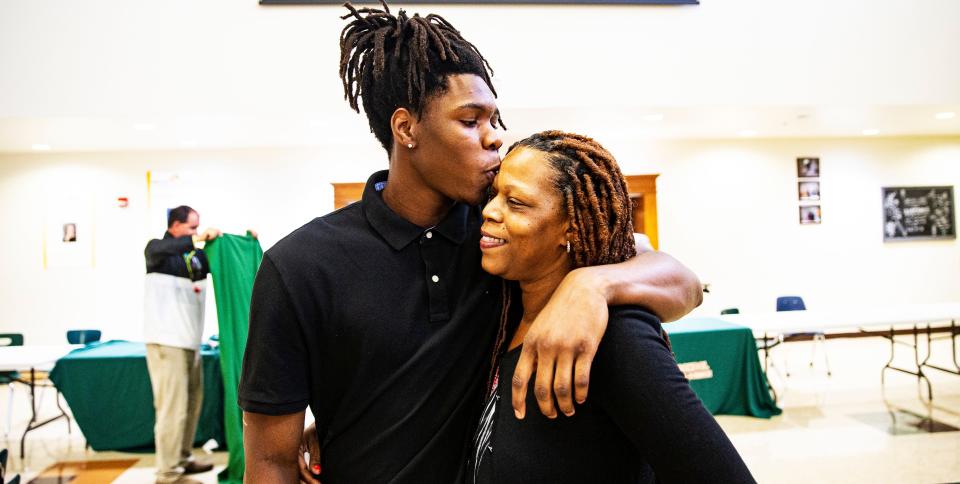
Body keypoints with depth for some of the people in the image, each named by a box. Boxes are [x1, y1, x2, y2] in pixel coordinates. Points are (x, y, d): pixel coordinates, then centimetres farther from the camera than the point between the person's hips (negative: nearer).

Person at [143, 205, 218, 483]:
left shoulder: (196, 255, 13)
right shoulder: (156, 248, -3)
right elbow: (160, 250, -27)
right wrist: (198, 238, -34)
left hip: (190, 341, 7)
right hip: (166, 341, -6)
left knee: (192, 402, 12)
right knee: (173, 407, -7)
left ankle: (183, 458, 26)